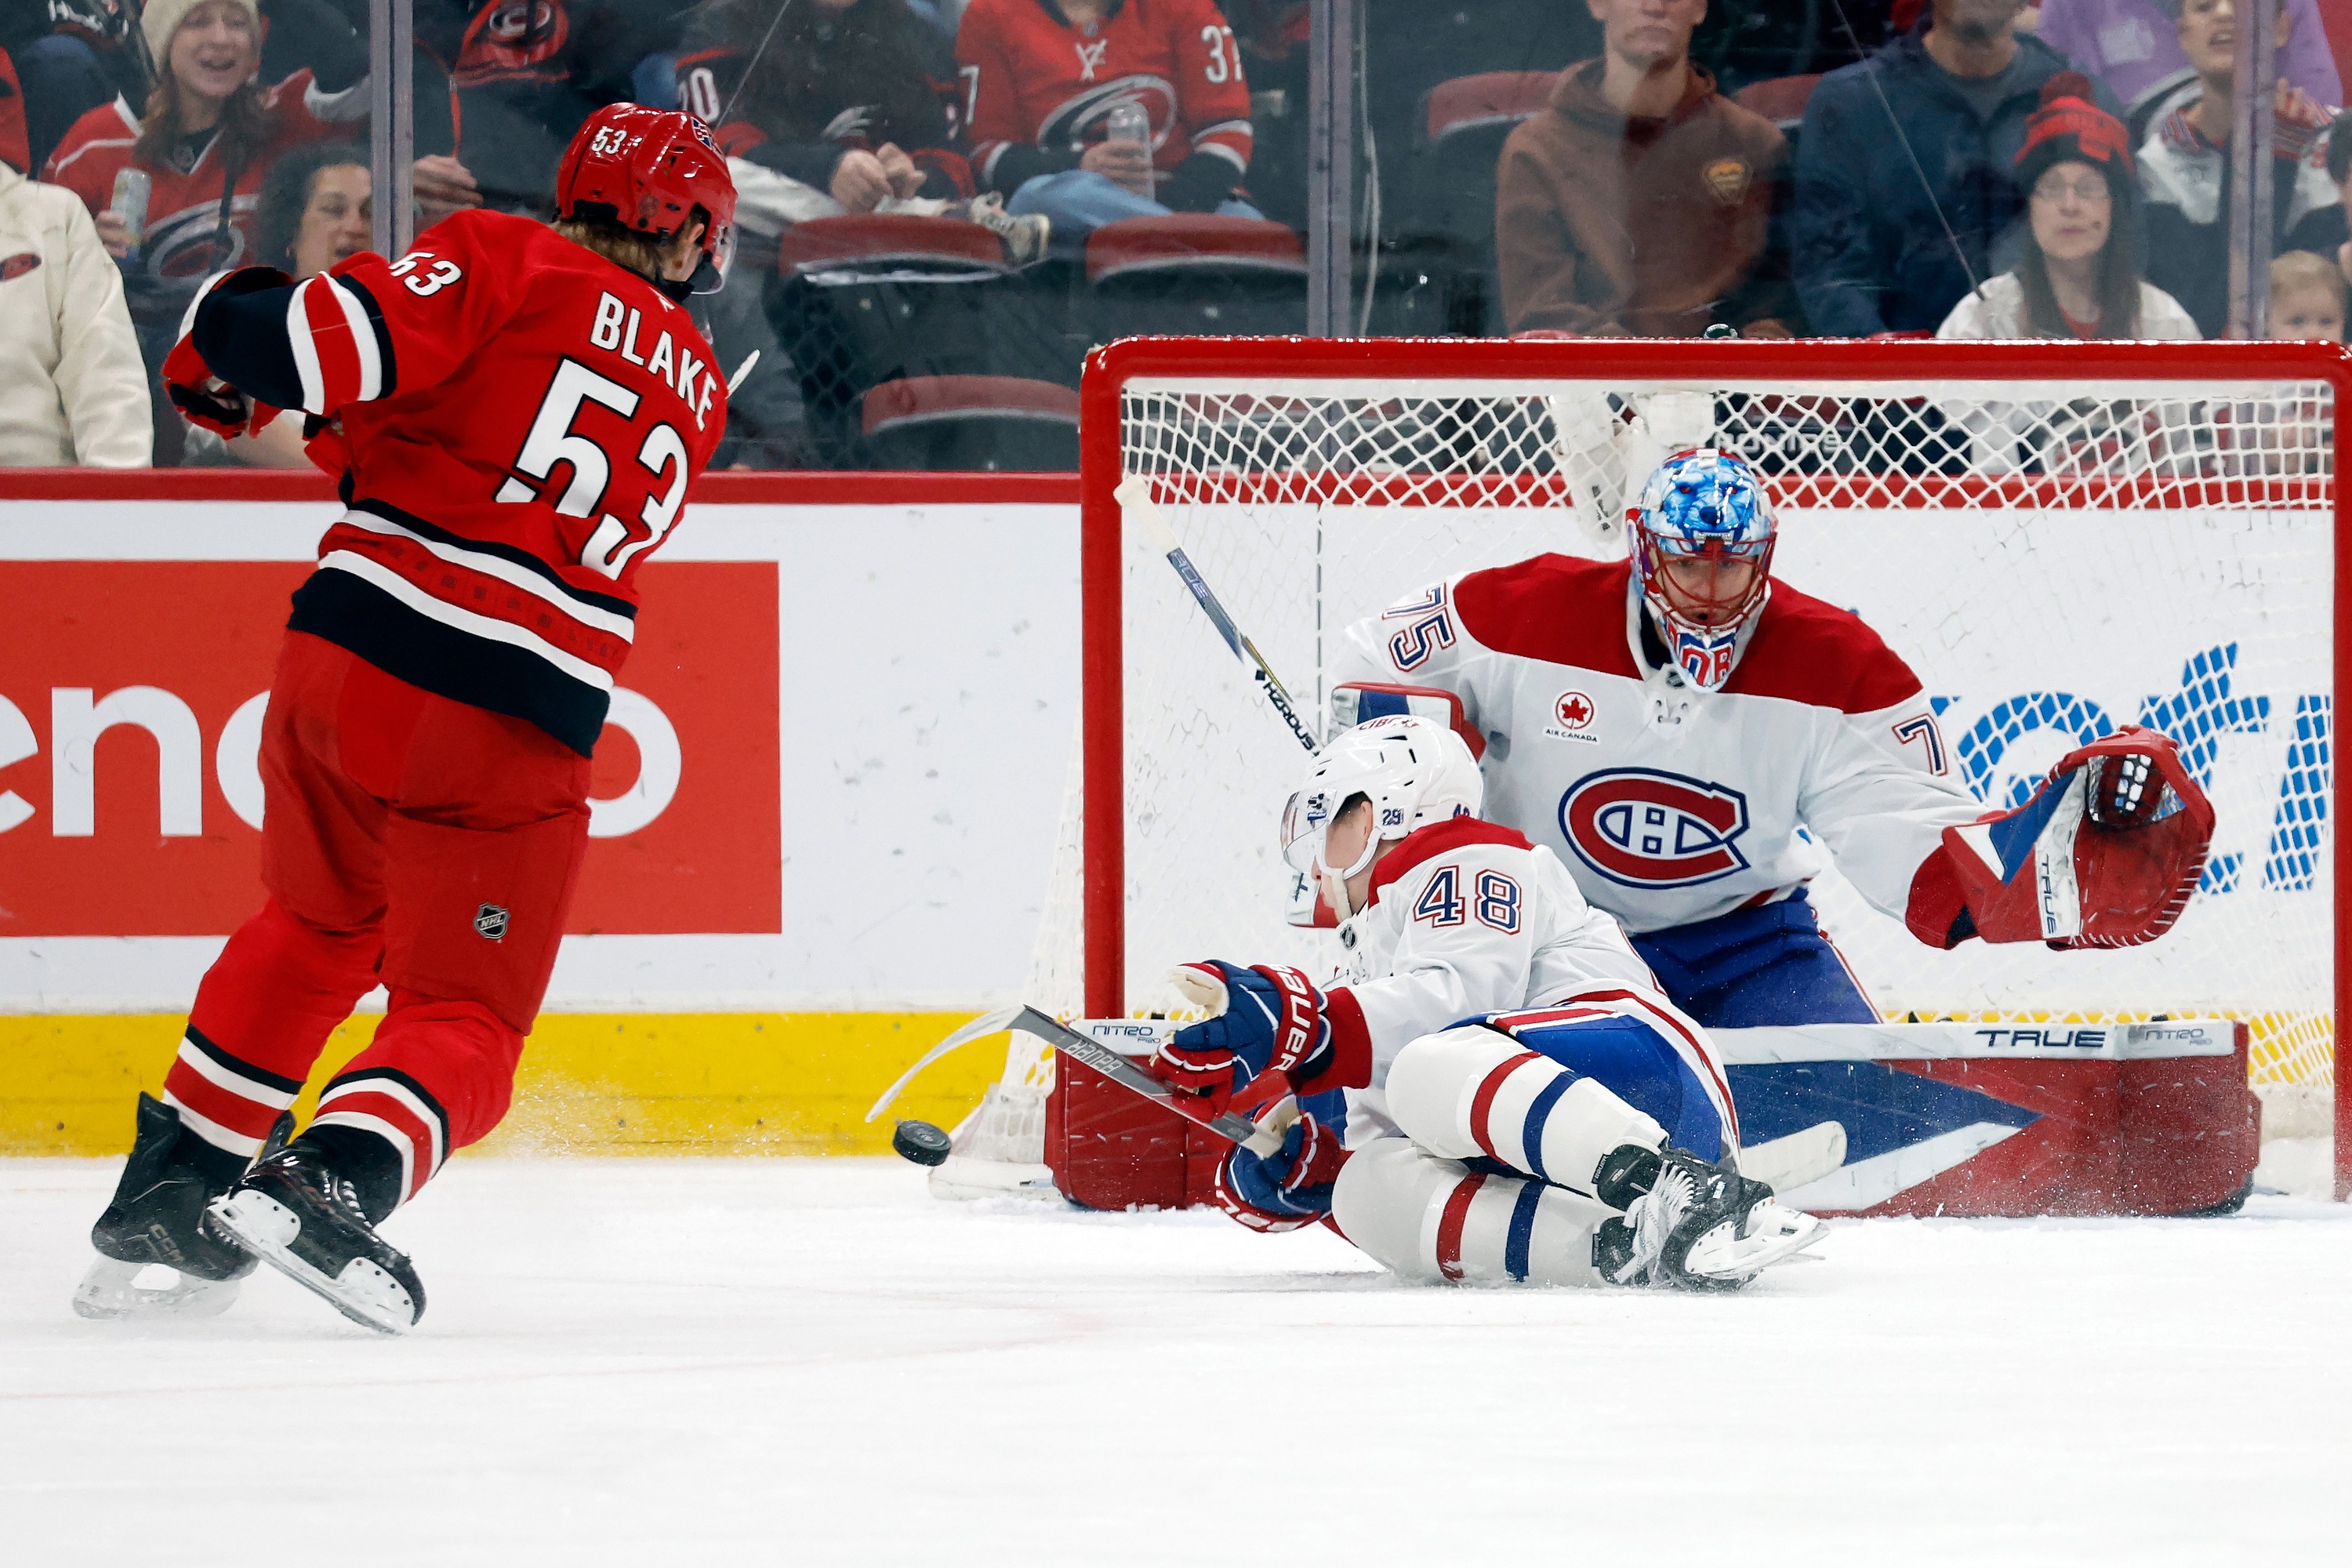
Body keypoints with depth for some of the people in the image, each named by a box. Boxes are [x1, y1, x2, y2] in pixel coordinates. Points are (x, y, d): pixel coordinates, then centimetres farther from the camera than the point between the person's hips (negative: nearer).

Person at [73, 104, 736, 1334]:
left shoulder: (503, 263, 4)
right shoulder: (693, 389, 16)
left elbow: (342, 341, -12)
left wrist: (228, 348, 7)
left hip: (352, 647, 1)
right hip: (517, 723, -1)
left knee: (313, 929, 26)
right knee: (464, 1014, 5)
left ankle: (166, 1189, 28)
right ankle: (324, 1184, -23)